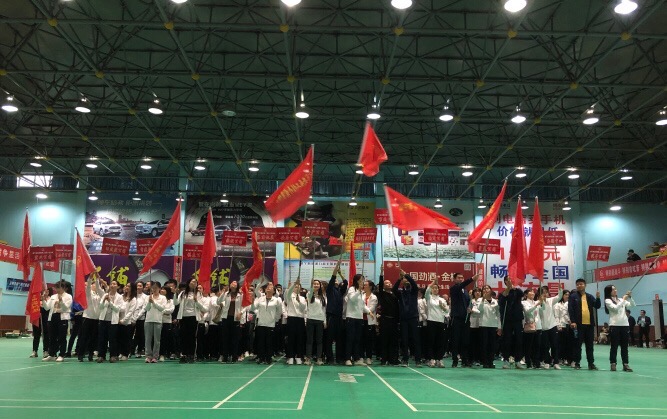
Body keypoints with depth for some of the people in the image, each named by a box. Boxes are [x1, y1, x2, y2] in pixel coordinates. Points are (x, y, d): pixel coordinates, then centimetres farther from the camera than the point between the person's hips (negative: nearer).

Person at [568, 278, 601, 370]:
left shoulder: (590, 296, 12)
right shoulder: (573, 296, 1)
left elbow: (597, 306, 3)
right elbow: (570, 309, -5)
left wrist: (598, 298, -14)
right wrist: (573, 321, -14)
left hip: (589, 324, 3)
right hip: (578, 324, -3)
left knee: (590, 345, 7)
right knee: (578, 344, 1)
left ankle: (591, 363, 12)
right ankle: (577, 363, 7)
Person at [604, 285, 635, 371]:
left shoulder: (620, 300, 14)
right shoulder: (607, 300, -1)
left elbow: (633, 305, 9)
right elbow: (615, 308, -16)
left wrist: (630, 297, -6)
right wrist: (624, 299, -12)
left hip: (624, 324, 5)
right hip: (614, 325, -5)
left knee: (624, 346, 5)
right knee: (614, 346, -2)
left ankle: (626, 364, 7)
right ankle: (613, 364, 4)